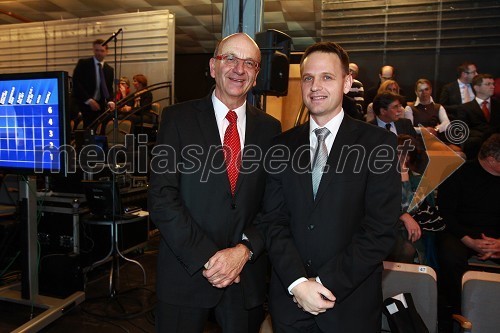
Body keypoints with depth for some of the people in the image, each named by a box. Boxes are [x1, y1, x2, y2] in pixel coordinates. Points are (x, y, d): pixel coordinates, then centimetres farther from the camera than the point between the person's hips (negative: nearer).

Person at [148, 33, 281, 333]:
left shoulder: (270, 128, 3)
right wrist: (207, 257, -15)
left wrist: (244, 249, -13)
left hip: (247, 277, 2)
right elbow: (162, 198, -10)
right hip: (186, 272, -2)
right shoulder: (178, 118, -4)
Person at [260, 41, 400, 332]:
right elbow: (273, 220, -2)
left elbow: (381, 230, -12)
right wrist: (297, 282, -13)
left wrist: (326, 283, -14)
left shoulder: (379, 144, -6)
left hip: (351, 304, -2)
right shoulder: (283, 145, 2)